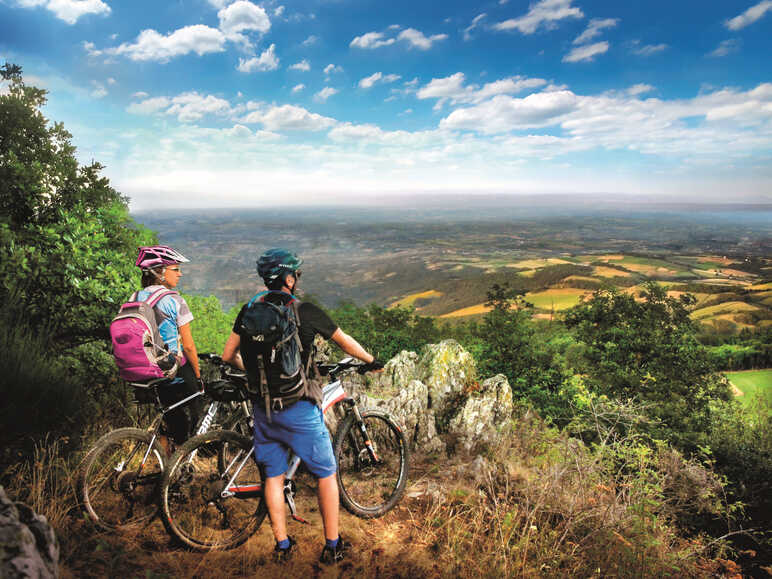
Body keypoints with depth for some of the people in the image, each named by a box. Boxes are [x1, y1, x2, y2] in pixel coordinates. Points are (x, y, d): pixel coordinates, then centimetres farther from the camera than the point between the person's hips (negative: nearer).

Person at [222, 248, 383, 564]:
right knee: (326, 473, 12)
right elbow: (346, 342, 2)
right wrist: (371, 361, 20)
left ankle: (282, 544, 29)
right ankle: (332, 545, 22)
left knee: (273, 475, 19)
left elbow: (228, 355, 6)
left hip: (263, 408, 5)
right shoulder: (305, 311, -10)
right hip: (298, 409, -4)